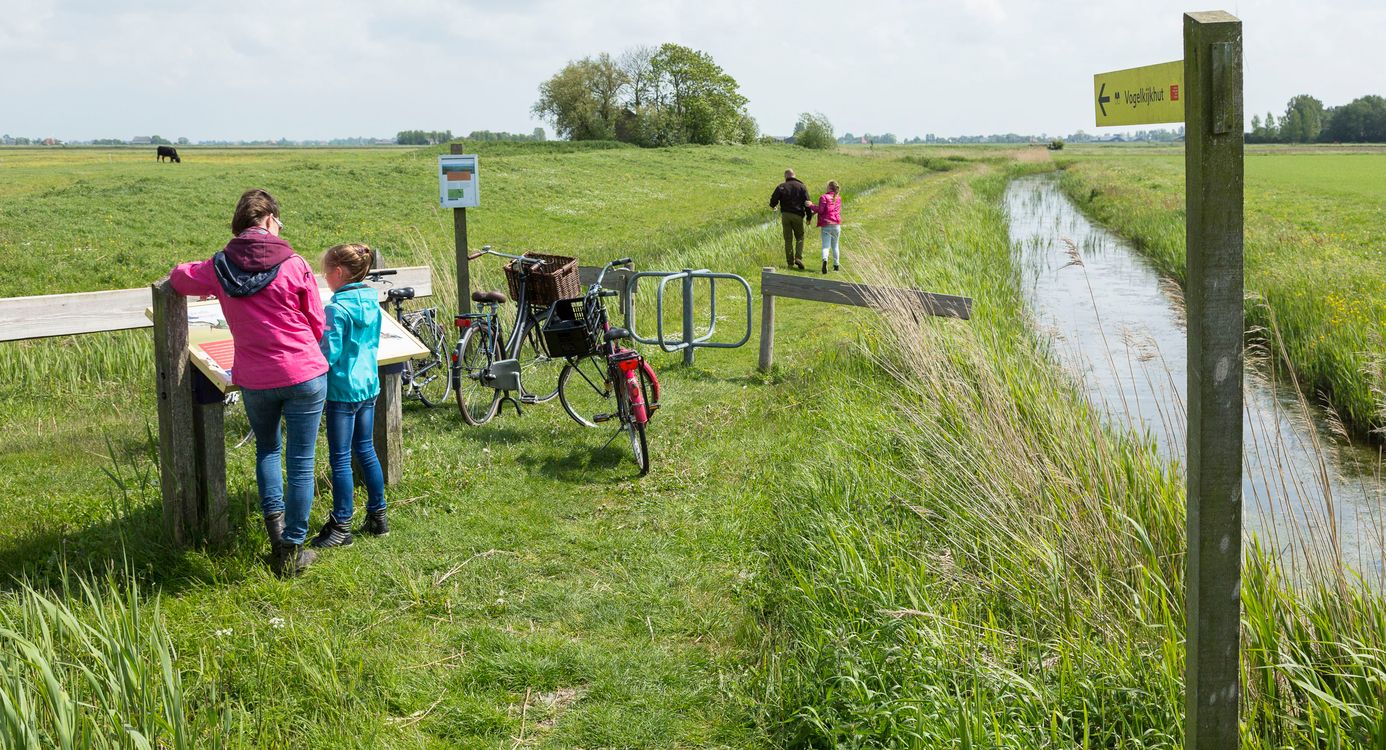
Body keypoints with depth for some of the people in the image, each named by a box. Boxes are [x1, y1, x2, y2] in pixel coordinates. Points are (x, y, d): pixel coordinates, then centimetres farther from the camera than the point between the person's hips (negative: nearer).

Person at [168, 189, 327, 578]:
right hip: (304, 376, -3)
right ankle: (292, 550, 13)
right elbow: (318, 325, -2)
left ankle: (274, 518, 12)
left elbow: (179, 277, 17)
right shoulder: (294, 265, -12)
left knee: (267, 448, 28)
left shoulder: (219, 268, -4)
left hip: (254, 381, 3)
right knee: (301, 463, 7)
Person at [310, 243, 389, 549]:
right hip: (369, 385, 8)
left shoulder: (337, 309, -19)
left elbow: (329, 354, -19)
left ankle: (342, 526, 7)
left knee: (340, 458, 1)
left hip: (343, 389, -8)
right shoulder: (372, 303, 5)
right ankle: (378, 517, 24)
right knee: (365, 450, 18)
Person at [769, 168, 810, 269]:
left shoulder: (781, 186, 1)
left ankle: (790, 262, 5)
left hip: (785, 215, 1)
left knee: (788, 239, 6)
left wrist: (773, 206, 20)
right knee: (799, 237, 11)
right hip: (797, 215, 0)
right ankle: (798, 258, -8)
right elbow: (807, 203, -1)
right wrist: (809, 217, 4)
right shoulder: (802, 187, 3)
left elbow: (773, 200, -4)